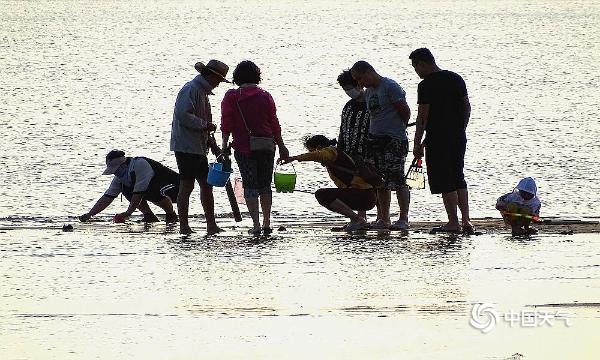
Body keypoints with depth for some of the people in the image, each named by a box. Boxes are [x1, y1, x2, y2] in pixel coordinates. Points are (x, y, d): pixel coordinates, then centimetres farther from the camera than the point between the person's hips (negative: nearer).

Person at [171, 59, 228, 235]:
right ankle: (184, 226, -4)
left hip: (198, 147, 10)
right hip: (186, 146, -10)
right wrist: (204, 125, -18)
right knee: (187, 186, -7)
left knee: (207, 185, 9)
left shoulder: (203, 92, 20)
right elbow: (182, 115, -24)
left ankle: (211, 225, 12)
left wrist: (211, 143, 19)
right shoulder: (191, 89, -12)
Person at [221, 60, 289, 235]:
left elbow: (226, 124, -8)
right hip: (267, 146, 2)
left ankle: (256, 224, -4)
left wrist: (224, 146, -6)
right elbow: (274, 124, 7)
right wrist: (281, 147, 16)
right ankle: (267, 224, 13)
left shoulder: (231, 97, -3)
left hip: (244, 148, -2)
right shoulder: (265, 96, 3)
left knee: (250, 186, 3)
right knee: (265, 185, 14)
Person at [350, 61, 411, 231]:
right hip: (375, 139, 8)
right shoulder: (368, 92, 17)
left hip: (394, 140, -8)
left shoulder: (390, 86, -9)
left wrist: (399, 128, 2)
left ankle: (403, 219, -11)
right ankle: (383, 218, 11)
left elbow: (405, 111, -9)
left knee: (397, 179, -11)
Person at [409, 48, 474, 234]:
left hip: (437, 138, -7)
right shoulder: (456, 79, 9)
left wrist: (418, 143, -9)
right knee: (458, 179, 14)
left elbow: (422, 116, -13)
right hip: (458, 138, 7)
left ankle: (453, 222, 1)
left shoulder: (426, 85, -12)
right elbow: (467, 107, 12)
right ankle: (466, 221, 8)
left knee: (445, 183, 0)